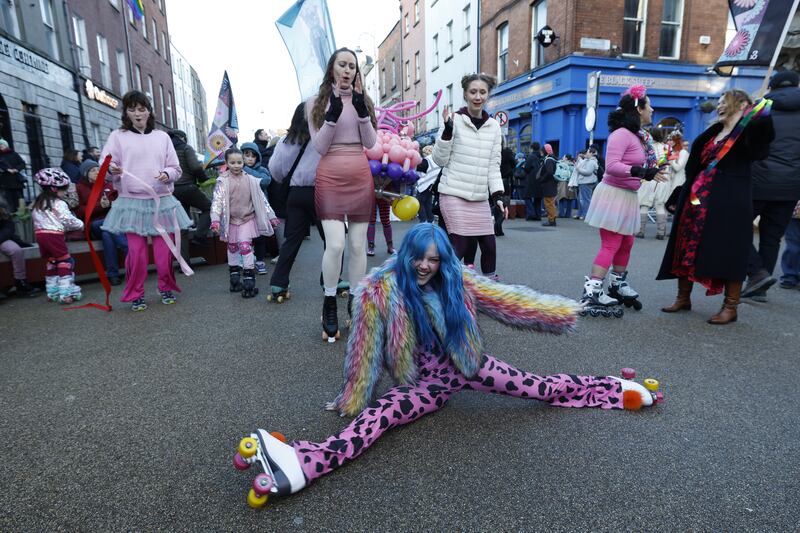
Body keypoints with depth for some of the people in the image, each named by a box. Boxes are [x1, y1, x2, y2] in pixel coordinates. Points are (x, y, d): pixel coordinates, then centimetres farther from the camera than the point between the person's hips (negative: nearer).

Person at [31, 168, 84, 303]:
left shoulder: (38, 203, 16)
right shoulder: (59, 204, -8)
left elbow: (35, 218, 17)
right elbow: (69, 220, -12)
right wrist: (81, 225, 4)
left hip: (40, 234, 8)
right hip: (54, 235, -8)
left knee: (51, 262, 16)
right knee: (65, 261, -2)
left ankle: (52, 292, 21)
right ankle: (66, 293, -7)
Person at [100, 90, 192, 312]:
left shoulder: (162, 137, 10)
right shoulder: (117, 136, 6)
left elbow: (176, 168, 10)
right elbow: (104, 166, 2)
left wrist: (167, 174, -12)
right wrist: (112, 170, -21)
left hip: (161, 201, 1)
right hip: (131, 202, -1)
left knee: (164, 249, 2)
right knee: (136, 251, -3)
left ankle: (166, 288, 21)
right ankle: (136, 294, 12)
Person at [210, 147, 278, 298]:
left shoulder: (250, 180, -1)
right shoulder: (223, 181, -5)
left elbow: (261, 199, 4)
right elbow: (217, 201, -11)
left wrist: (271, 216, 4)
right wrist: (215, 220, -22)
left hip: (247, 219, -1)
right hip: (231, 220, 1)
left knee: (245, 245, -12)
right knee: (232, 248, 12)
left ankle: (249, 282, -8)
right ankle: (235, 279, 26)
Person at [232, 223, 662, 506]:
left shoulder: (456, 281, -5)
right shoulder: (381, 290, -15)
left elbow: (507, 300, 1)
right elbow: (365, 350, -11)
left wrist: (559, 312, 4)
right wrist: (351, 398, -5)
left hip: (467, 367, 3)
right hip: (424, 383, -3)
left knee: (544, 389, 0)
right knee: (376, 419, -27)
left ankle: (617, 390, 17)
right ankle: (301, 464, -46)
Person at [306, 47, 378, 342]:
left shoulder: (364, 100, 13)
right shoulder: (316, 102, 5)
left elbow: (371, 143, 4)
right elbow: (319, 147, -3)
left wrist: (362, 111, -9)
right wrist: (333, 114, -14)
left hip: (361, 177, 3)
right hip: (330, 178, -3)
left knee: (358, 245, 5)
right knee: (335, 244, -14)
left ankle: (355, 303, 19)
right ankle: (329, 305, 7)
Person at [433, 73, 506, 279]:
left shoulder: (494, 126, 11)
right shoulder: (455, 120, -3)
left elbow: (493, 165, 13)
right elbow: (440, 160, -3)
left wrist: (498, 195, 2)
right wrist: (447, 131, -15)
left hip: (480, 198, 5)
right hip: (454, 194, -5)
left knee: (489, 245, 6)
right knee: (460, 245, -9)